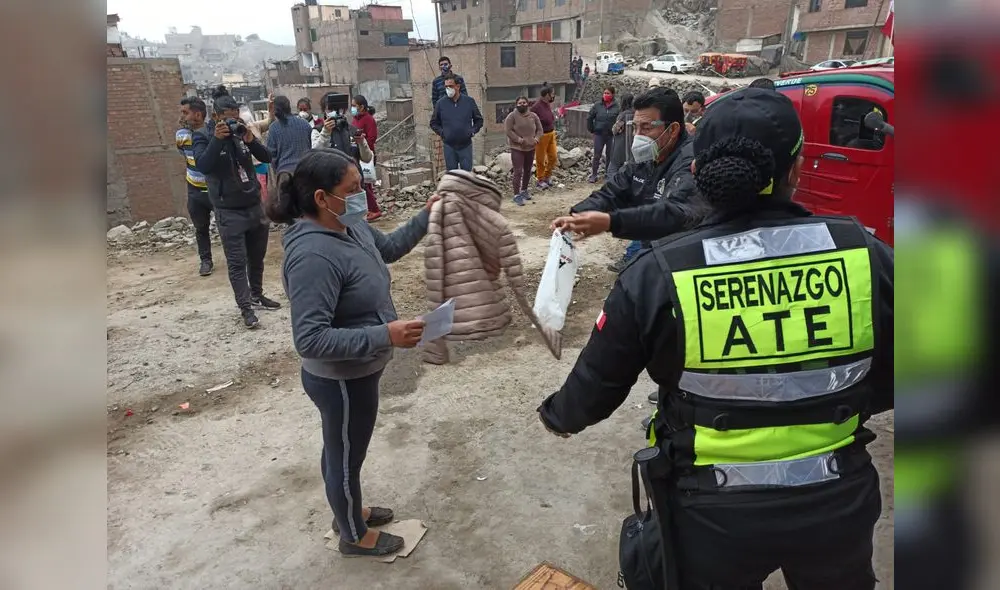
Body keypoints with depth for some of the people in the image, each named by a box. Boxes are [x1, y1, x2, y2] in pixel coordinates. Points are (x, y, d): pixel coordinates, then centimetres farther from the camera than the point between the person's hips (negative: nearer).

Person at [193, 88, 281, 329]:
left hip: (255, 205, 5)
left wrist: (251, 140, -19)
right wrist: (217, 139, -29)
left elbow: (267, 158, -2)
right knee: (237, 261, -4)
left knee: (257, 257, 14)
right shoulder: (203, 136, -6)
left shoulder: (241, 131, 6)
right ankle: (245, 307, -1)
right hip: (229, 211, -5)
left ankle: (257, 295, 29)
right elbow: (203, 166, -22)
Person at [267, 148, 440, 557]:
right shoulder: (313, 256, -33)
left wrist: (426, 216, 3)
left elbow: (389, 248, 16)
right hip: (341, 381, -9)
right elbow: (310, 339, -35)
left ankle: (349, 511, 53)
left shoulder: (349, 225, -4)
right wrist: (385, 336, -38)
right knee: (346, 457, 15)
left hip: (356, 373, 9)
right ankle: (355, 536, 40)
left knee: (342, 450, 28)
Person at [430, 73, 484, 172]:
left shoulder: (469, 101, 0)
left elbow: (479, 120, 10)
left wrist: (473, 131, -4)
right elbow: (434, 123, 9)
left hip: (466, 145, 0)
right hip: (449, 146, 0)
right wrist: (442, 132, -6)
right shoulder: (440, 104, -1)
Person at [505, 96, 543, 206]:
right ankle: (516, 195, -8)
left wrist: (536, 139, -9)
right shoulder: (512, 116, -8)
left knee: (527, 171, 15)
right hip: (517, 148, -5)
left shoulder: (533, 116, 5)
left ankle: (524, 190, 32)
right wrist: (519, 140, -20)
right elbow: (508, 130, -14)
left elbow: (539, 129, 10)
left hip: (531, 148, 5)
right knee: (518, 171, -10)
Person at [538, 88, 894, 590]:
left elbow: (595, 386, -7)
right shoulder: (867, 256, -14)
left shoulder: (656, 275, -19)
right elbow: (886, 384, 0)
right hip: (839, 504, 2)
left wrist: (558, 416, 15)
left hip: (714, 515, -1)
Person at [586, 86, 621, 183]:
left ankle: (608, 174, 23)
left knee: (609, 156, 10)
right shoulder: (597, 106, -3)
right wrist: (591, 130, 5)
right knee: (596, 155, 3)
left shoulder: (617, 107, -6)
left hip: (611, 135, 0)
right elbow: (589, 118, 5)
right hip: (599, 134, 0)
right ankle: (593, 175, 10)